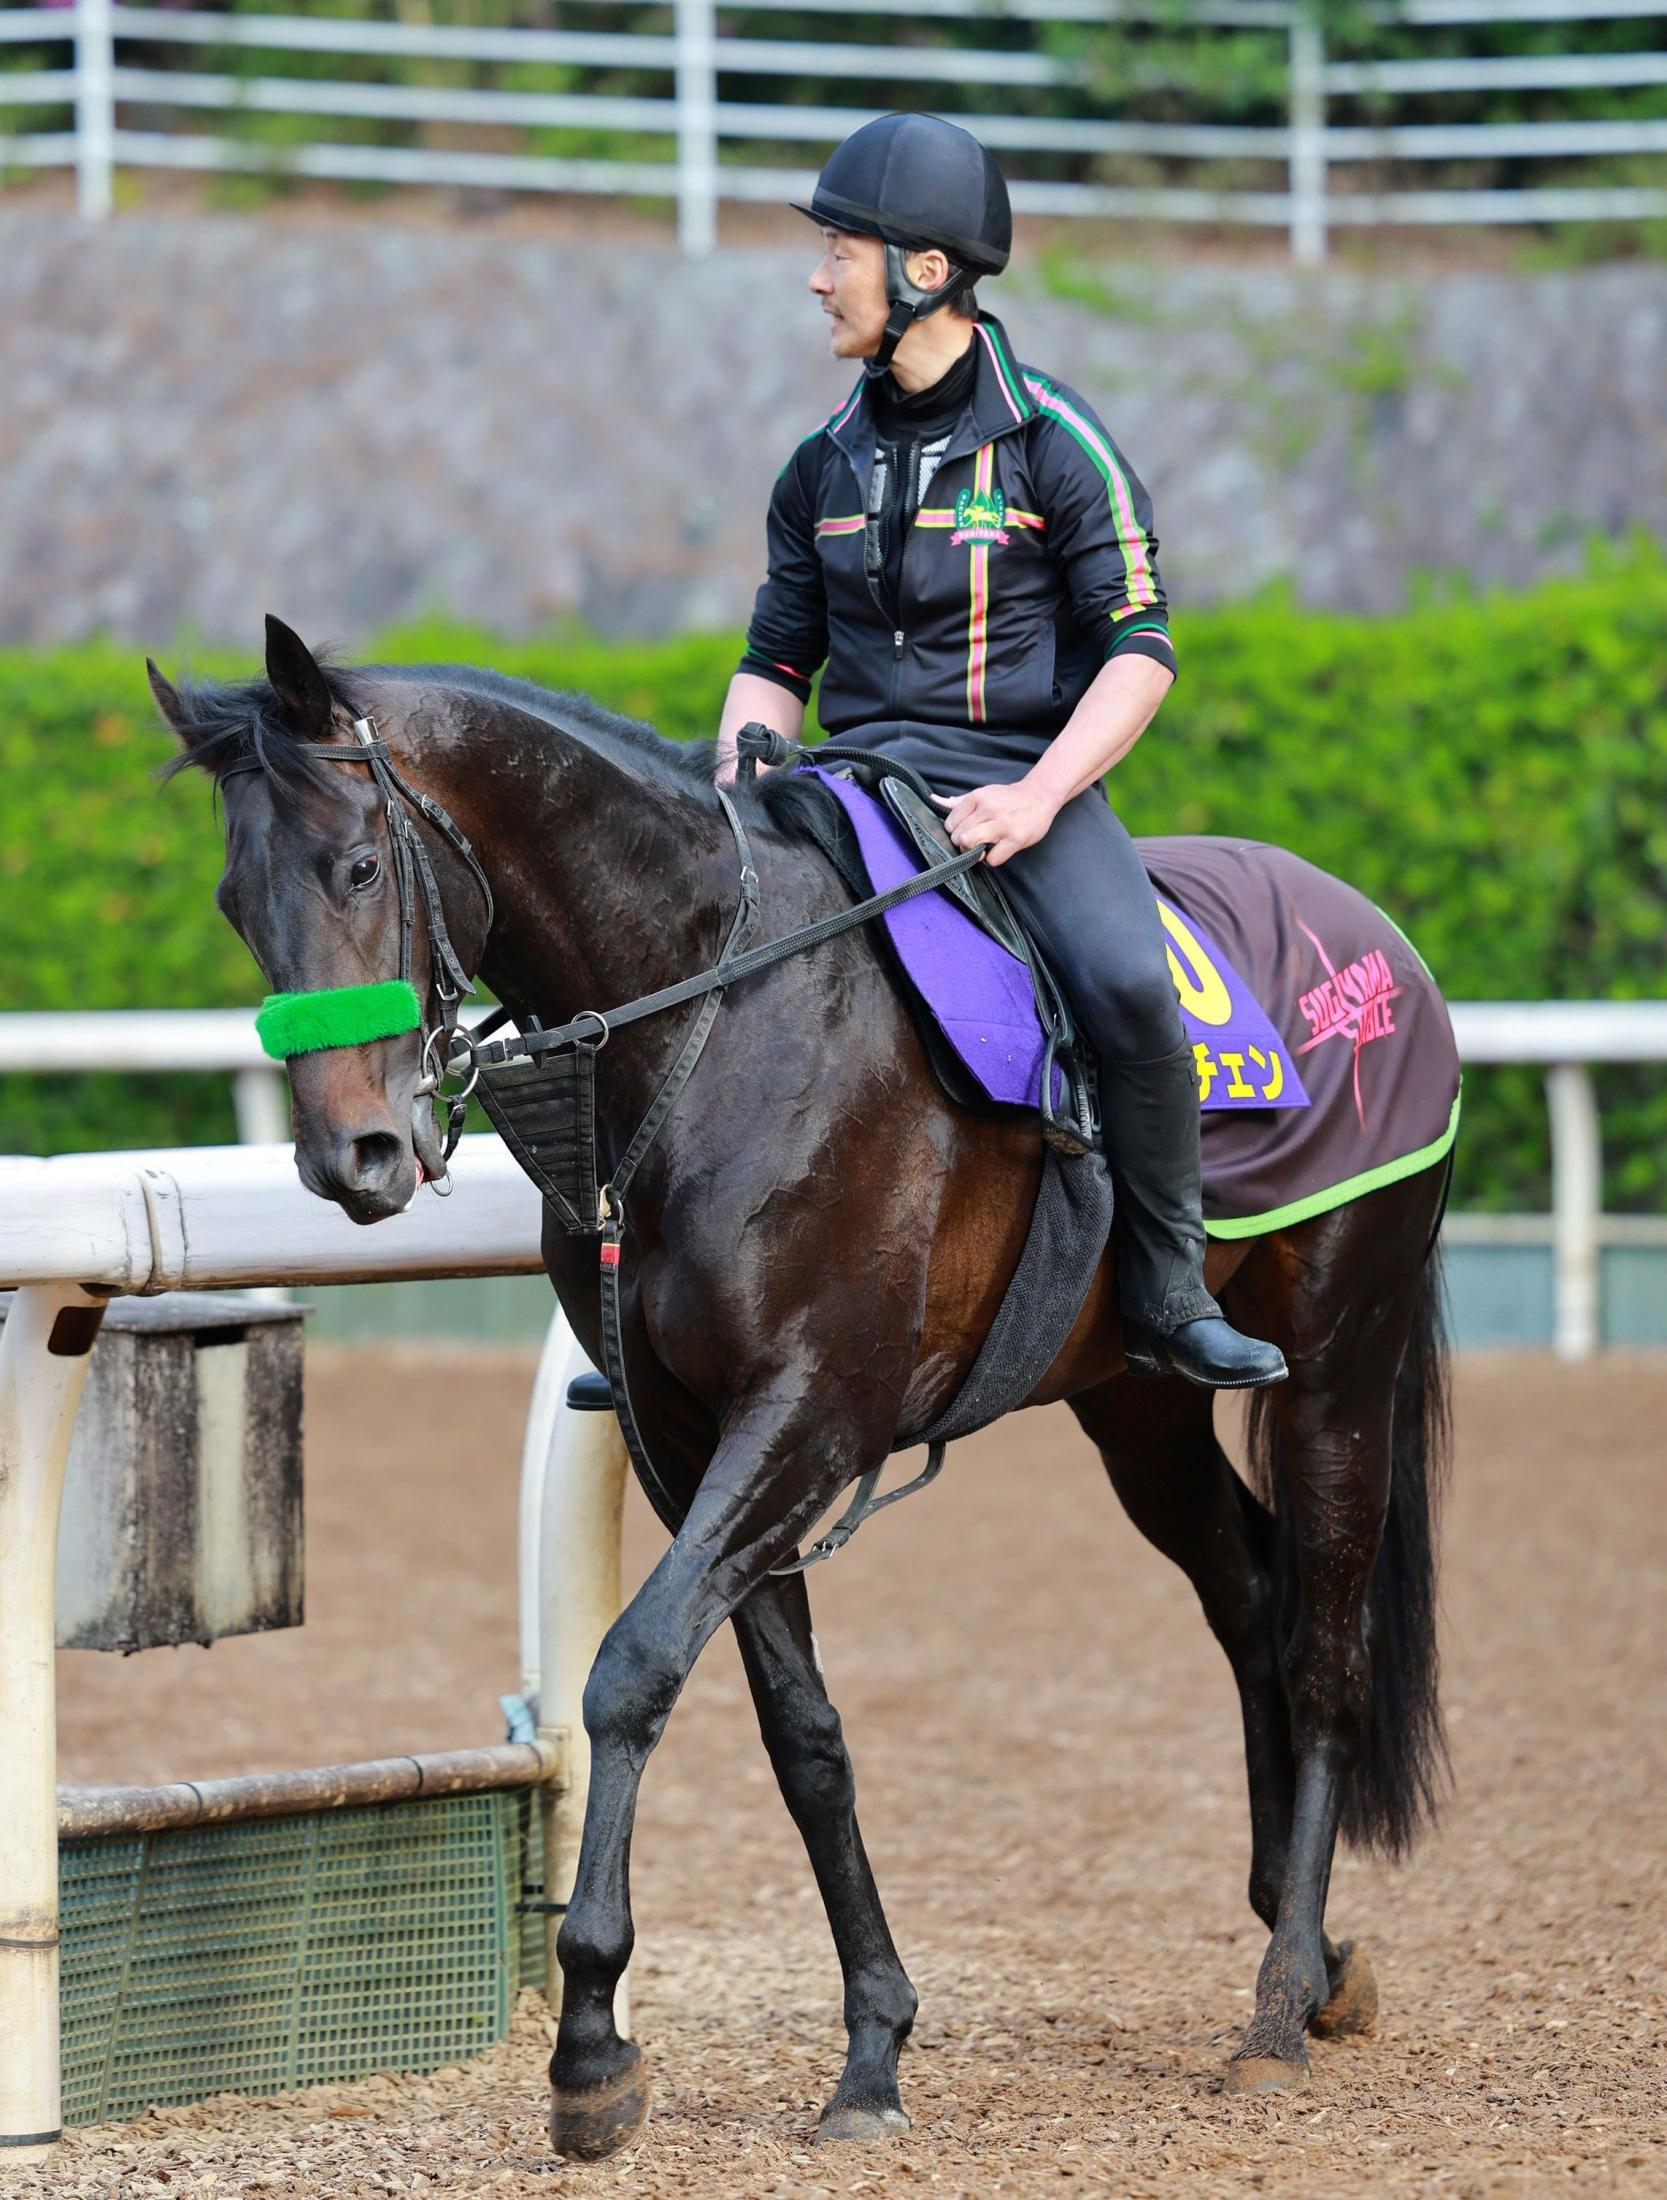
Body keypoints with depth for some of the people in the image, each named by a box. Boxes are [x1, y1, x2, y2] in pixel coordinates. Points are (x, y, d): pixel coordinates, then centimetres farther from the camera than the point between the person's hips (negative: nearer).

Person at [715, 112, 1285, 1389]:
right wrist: (736, 784, -2)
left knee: (1128, 984, -32)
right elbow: (778, 661, 19)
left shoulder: (1054, 442, -3)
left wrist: (1038, 798, -19)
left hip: (1028, 778, -5)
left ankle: (1169, 1301, -17)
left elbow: (1140, 650, -6)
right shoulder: (827, 465, 12)